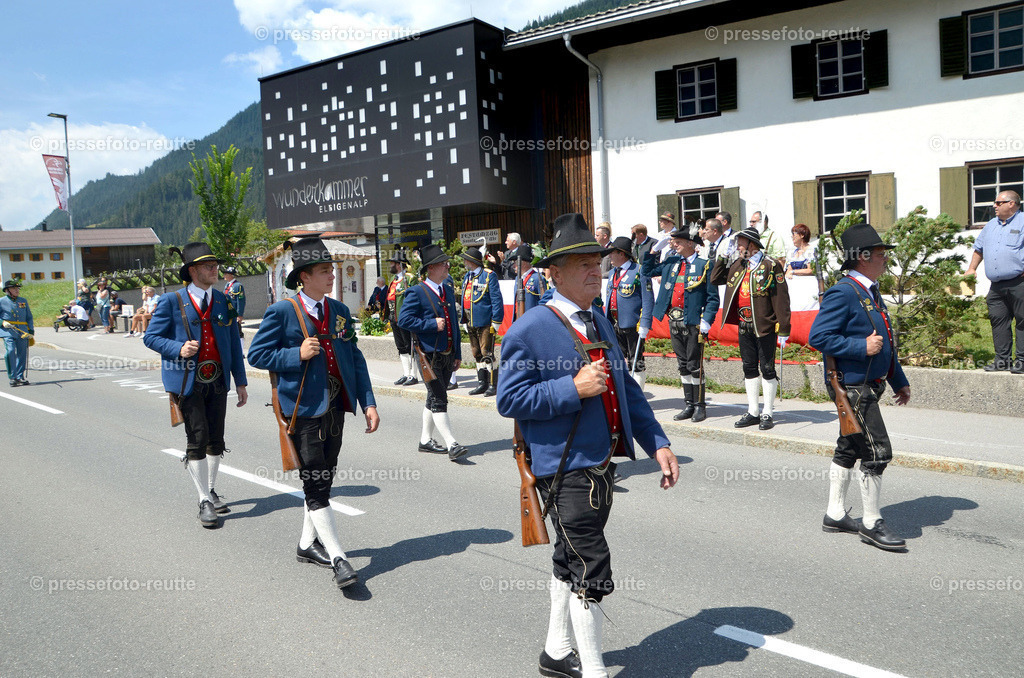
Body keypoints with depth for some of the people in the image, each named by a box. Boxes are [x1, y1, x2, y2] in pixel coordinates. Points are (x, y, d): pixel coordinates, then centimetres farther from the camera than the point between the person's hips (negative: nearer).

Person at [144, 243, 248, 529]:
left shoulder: (224, 301, 9)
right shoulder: (171, 301, -4)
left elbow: (234, 343, 12)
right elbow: (151, 337, -1)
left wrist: (240, 381, 9)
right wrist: (179, 349, -19)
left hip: (217, 380, 4)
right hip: (187, 381, -4)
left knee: (216, 439, 11)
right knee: (197, 439, -5)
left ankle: (211, 490, 30)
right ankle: (205, 501, 7)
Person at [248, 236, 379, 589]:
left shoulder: (340, 311, 9)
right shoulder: (282, 312, -7)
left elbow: (355, 359, 10)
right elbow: (256, 354, -5)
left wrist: (368, 402, 4)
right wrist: (298, 354, -18)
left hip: (335, 408, 6)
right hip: (304, 411, -6)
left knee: (324, 479, 15)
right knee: (315, 486, -5)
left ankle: (308, 544, 32)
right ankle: (338, 559, -2)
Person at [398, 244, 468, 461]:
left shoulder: (449, 290, 15)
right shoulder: (416, 292, -8)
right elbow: (404, 319, -16)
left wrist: (458, 353, 16)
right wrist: (433, 325, -18)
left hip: (448, 354, 7)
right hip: (430, 355, -7)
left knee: (434, 399, 15)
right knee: (439, 401, -7)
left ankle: (426, 440, 26)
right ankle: (452, 445, -8)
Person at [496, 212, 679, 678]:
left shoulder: (601, 324, 12)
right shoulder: (528, 330, -13)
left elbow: (626, 389, 16)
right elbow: (509, 400, -17)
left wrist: (657, 443, 9)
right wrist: (574, 388, -23)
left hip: (602, 463, 8)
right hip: (564, 466, -8)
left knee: (570, 560, 21)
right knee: (591, 569, -5)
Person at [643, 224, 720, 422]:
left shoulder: (704, 265, -5)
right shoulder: (671, 263, 12)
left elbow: (713, 298, -6)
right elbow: (648, 271, 23)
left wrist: (706, 322, -15)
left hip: (693, 321, -6)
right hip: (674, 320, 6)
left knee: (694, 365, -1)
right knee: (682, 365, 11)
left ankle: (700, 406, 10)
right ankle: (689, 405, 20)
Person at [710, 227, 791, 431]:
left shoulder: (771, 266, -10)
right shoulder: (737, 265, 9)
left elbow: (781, 299, -12)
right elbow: (715, 279, 19)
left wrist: (783, 329, -16)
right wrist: (722, 258, 8)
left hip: (765, 326, -6)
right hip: (744, 325, 7)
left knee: (767, 368, 2)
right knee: (749, 368, 12)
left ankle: (768, 413, 12)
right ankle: (752, 412, 22)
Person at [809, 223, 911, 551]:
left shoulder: (871, 292, 15)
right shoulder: (842, 293, -16)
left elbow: (884, 343, 22)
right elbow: (818, 336, -23)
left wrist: (899, 381, 22)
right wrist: (862, 347, -24)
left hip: (867, 387, 10)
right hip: (852, 388, -10)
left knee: (849, 449, 15)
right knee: (877, 452, -7)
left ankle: (835, 515, 26)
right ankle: (871, 524, 5)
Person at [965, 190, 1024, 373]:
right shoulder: (991, 225, 20)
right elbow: (979, 248, 32)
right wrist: (972, 268, 24)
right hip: (996, 286, 7)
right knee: (998, 321, 6)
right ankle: (1002, 359, 12)